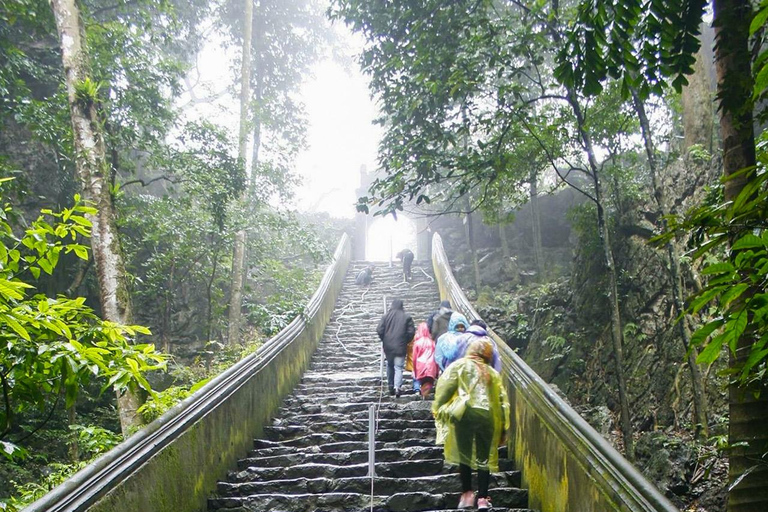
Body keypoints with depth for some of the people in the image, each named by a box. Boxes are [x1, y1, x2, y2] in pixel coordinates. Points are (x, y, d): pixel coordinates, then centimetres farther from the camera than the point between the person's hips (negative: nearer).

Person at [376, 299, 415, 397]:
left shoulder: (386, 316, -1)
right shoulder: (406, 317, -3)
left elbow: (379, 331, -5)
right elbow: (411, 332, -5)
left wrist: (384, 340, 12)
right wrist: (406, 341, 11)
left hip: (388, 346, 2)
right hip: (400, 347, -2)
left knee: (390, 366, 19)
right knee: (398, 367, 0)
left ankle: (391, 386, 23)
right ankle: (397, 387, -17)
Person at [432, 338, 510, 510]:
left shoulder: (460, 365, 11)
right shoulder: (493, 372, 20)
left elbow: (444, 387, -1)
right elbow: (502, 400, 16)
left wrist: (437, 409, 5)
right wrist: (503, 428, 18)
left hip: (465, 413, -2)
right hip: (487, 415, 2)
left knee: (464, 454, 9)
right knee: (484, 457, 8)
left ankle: (467, 494, 9)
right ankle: (483, 498, 6)